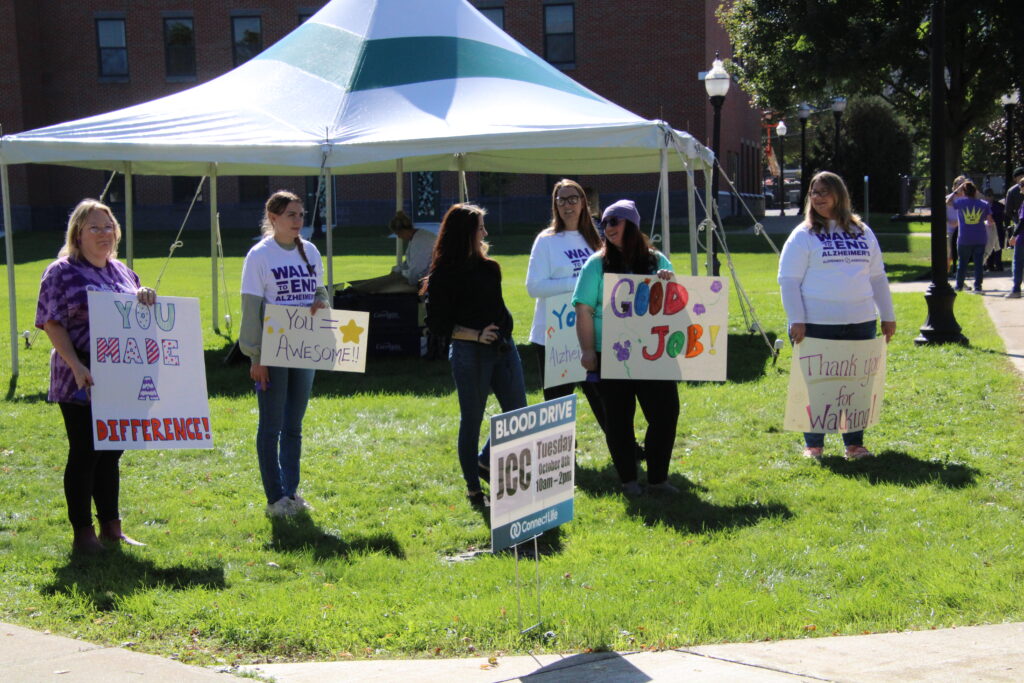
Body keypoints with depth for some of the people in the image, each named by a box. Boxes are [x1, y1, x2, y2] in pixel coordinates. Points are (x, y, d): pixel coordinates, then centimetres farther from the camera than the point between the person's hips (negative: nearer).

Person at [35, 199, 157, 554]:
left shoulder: (122, 271, 14)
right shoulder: (62, 272, -6)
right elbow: (52, 324, -11)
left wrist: (145, 297, -3)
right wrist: (77, 367, -21)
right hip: (81, 382, -6)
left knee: (111, 452, 13)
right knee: (84, 454, -1)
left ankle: (111, 527, 22)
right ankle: (82, 532, 7)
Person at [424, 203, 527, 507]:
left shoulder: (487, 266, 10)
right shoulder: (444, 274, -10)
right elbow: (437, 323, -11)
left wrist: (504, 335, 16)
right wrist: (476, 335, -17)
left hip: (503, 347, 7)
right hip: (470, 353, -7)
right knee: (471, 421, 4)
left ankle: (485, 462, 31)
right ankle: (473, 488, 17)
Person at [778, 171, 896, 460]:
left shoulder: (862, 232, 13)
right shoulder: (803, 235, 0)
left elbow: (877, 276, 17)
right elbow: (788, 280, -5)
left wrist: (888, 316, 14)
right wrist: (796, 320, -14)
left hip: (860, 324, 4)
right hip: (817, 325, -4)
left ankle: (855, 443, 18)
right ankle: (814, 445, 12)